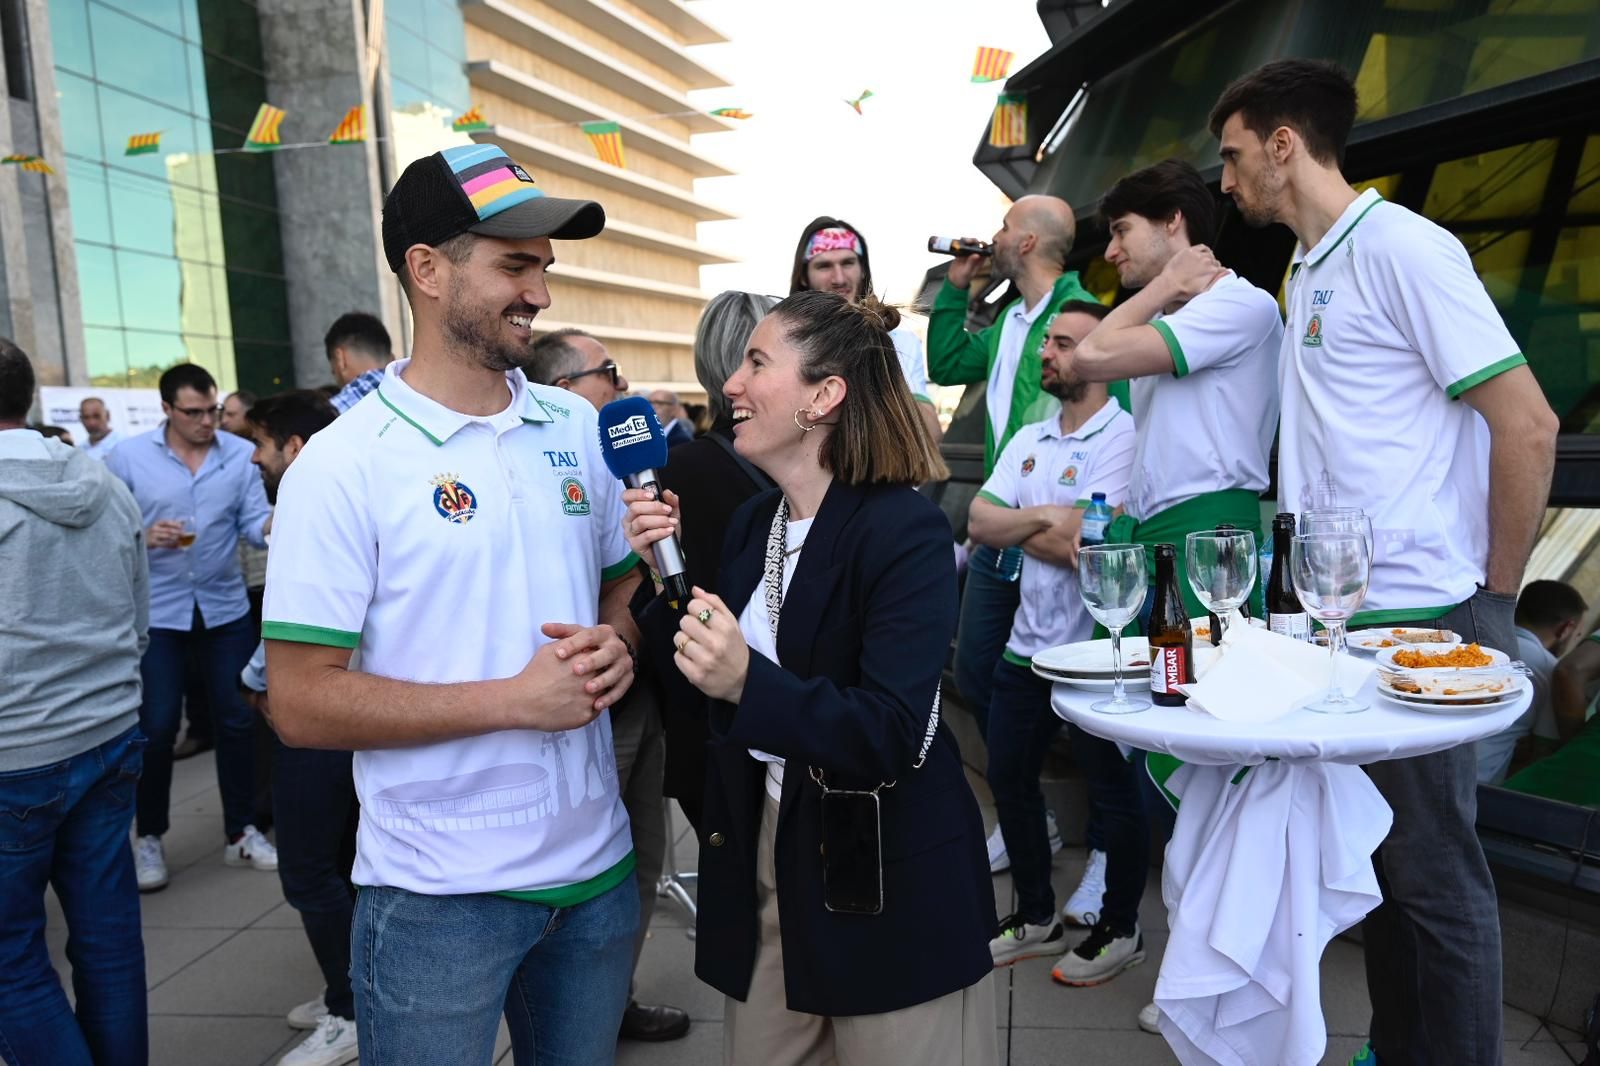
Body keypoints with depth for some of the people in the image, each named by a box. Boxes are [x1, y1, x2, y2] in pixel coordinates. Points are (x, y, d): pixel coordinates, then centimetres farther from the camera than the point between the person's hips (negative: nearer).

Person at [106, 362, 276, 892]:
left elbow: (254, 524, -8)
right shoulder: (128, 456, -5)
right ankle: (149, 837, 23)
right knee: (156, 727, 3)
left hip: (226, 608, 2)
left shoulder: (241, 453, -3)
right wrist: (143, 537, -22)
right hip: (156, 613, -1)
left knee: (236, 720, 8)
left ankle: (241, 832, 22)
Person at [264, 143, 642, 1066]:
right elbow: (302, 702, -14)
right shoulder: (344, 464, -12)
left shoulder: (579, 428, 3)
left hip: (598, 866, 5)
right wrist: (514, 697, -20)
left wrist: (615, 646, -9)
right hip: (437, 896, -5)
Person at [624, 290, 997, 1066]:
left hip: (887, 880, -6)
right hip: (763, 851, 7)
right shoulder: (752, 521, 4)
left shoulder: (903, 531, -18)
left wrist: (748, 683, -38)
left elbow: (891, 733, -24)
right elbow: (711, 695, 8)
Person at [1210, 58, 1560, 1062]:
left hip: (1422, 620, -8)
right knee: (1379, 856, 18)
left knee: (1436, 874, 3)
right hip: (1342, 616, 9)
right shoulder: (1305, 276, 14)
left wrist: (1495, 594, -9)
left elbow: (1528, 425, -15)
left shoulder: (1403, 248, -12)